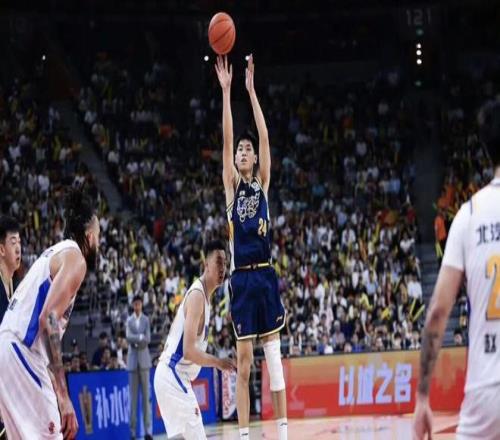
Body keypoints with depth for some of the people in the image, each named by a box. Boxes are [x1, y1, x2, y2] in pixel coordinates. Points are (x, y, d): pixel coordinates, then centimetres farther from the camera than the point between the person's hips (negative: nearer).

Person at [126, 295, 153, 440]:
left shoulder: (146, 320, 6)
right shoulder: (129, 320, 9)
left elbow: (148, 339, -4)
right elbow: (128, 337, -5)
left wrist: (136, 340, -12)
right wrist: (140, 337, -14)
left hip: (144, 359, -1)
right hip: (133, 359, 1)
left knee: (146, 395, -3)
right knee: (133, 395, 2)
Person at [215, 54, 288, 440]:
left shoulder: (263, 182, 8)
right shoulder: (232, 184, 7)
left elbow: (265, 137, 0)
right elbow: (227, 139, -2)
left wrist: (252, 90, -5)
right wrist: (226, 91, -8)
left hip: (265, 275, 0)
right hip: (241, 278, 0)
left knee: (274, 353, 1)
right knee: (243, 358, 2)